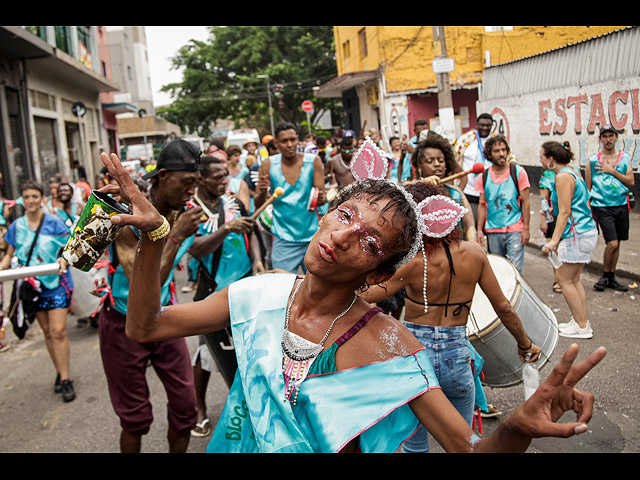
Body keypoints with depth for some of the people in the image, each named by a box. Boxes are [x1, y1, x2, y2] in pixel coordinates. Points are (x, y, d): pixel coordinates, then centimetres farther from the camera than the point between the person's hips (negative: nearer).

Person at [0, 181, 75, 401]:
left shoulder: (54, 223, -6)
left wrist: (64, 260, -25)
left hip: (55, 283, -4)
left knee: (58, 331, -9)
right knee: (47, 331, 12)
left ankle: (66, 380, -1)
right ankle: (59, 373, 26)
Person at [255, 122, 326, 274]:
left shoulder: (313, 161, -2)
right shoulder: (269, 164, -3)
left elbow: (323, 196, -1)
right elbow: (258, 205, 1)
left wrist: (321, 199, -24)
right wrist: (262, 192, -21)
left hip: (312, 235, 1)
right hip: (283, 239, -1)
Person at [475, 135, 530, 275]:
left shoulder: (518, 172, -2)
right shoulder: (483, 177, 4)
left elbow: (525, 202, -1)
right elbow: (482, 205, 9)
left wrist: (526, 228, -6)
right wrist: (479, 230, 3)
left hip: (515, 230, -2)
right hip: (493, 232, 3)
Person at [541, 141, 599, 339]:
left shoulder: (563, 176, -15)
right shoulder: (573, 171, 15)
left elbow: (564, 212, -20)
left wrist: (555, 240, -21)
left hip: (576, 234, -10)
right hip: (587, 231, 10)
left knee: (564, 279, -1)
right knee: (573, 279, 15)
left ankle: (582, 327, 5)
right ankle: (582, 321, 21)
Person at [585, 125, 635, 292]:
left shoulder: (625, 157, 8)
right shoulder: (593, 160, -1)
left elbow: (631, 181, 0)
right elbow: (588, 188, 2)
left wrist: (612, 171, -10)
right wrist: (589, 211, 0)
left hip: (621, 205, 4)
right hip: (602, 207, -4)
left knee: (616, 244, 10)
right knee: (612, 244, -12)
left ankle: (611, 278, 23)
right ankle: (605, 276, 10)